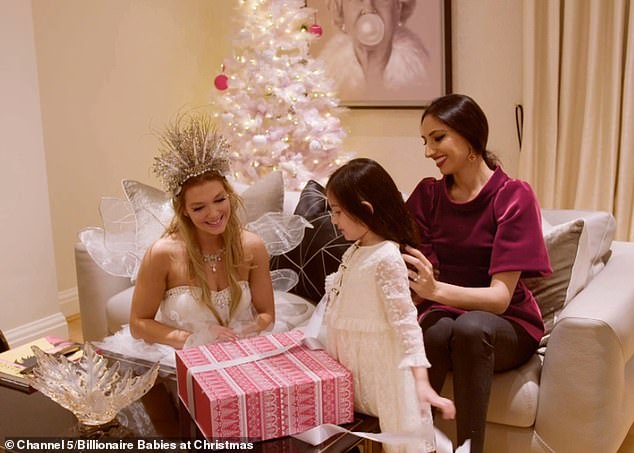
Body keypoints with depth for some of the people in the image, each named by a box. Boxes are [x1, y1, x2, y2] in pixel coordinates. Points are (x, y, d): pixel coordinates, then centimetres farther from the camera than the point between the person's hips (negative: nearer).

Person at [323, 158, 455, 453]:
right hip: (352, 364, 9)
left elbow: (405, 321, -25)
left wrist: (421, 381, -29)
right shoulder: (355, 252, 6)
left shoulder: (386, 258, -22)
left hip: (378, 367, -9)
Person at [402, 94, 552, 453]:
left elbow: (500, 296, -21)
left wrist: (437, 290, -39)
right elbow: (419, 280, -6)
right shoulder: (428, 194, 0)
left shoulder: (513, 196, -12)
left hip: (506, 327, -2)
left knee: (470, 326, -37)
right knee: (435, 331, -34)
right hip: (444, 315, 2)